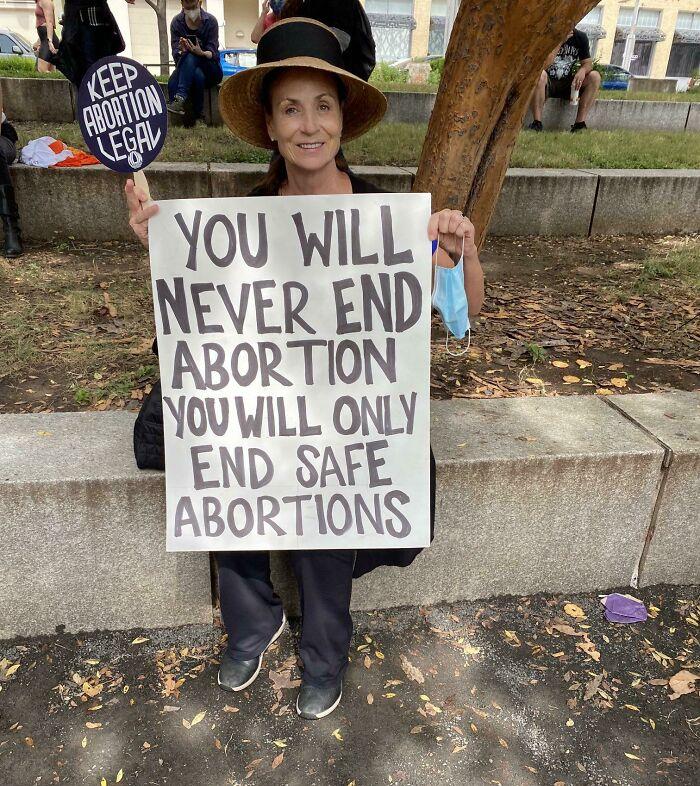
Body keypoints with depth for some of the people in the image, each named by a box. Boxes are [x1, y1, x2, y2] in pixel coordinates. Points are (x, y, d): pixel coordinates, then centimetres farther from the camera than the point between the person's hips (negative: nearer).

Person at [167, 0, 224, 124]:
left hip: (209, 68, -1)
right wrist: (182, 51, -31)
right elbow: (176, 53, -7)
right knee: (197, 75, -35)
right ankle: (197, 117, -38)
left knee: (191, 57, -33)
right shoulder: (176, 22, -2)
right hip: (186, 67, 1)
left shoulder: (211, 21, -6)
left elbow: (213, 53, -11)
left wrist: (201, 53, -33)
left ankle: (180, 97, -45)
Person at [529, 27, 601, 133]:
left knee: (595, 76, -18)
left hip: (568, 84, 4)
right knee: (539, 75, -36)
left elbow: (588, 63, 4)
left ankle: (580, 123, -23)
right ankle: (537, 123, -34)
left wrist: (582, 71, -20)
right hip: (548, 84, -4)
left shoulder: (580, 37, 2)